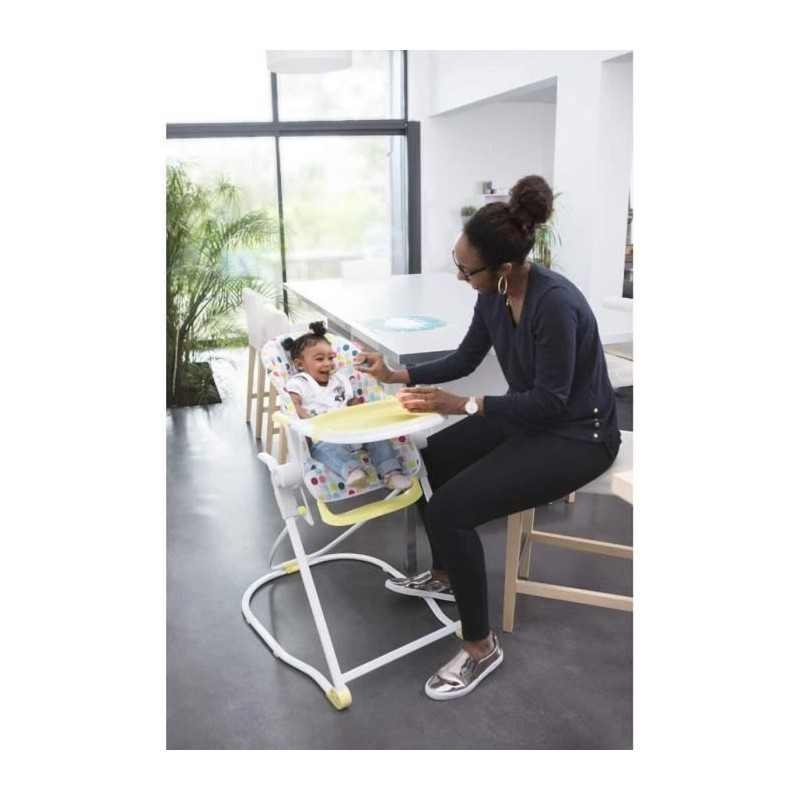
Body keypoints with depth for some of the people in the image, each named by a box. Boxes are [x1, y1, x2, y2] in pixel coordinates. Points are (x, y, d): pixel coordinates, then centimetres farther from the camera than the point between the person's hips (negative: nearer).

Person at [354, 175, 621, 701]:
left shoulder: (555, 302, -30)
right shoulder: (494, 297, -4)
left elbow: (551, 400, -26)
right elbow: (464, 361, 9)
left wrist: (463, 405, -27)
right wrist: (396, 375, 1)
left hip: (577, 436, -9)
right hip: (528, 419, 9)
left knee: (451, 508, -20)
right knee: (430, 459, 10)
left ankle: (481, 647, 0)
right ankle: (444, 575, 31)